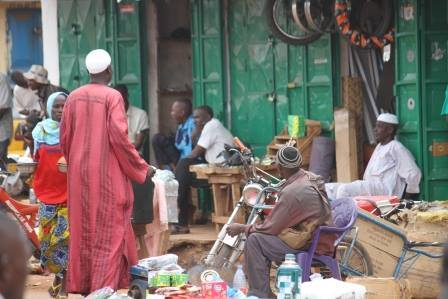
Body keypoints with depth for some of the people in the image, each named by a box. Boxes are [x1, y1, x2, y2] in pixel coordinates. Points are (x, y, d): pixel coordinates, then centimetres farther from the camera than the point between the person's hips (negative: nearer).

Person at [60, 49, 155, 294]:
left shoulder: (74, 97, 3)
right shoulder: (112, 96, -11)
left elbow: (64, 137, 6)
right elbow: (119, 137, -16)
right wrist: (142, 168, -6)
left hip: (79, 173, 5)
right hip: (107, 173, -5)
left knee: (83, 228, 13)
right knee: (109, 230, 0)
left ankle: (82, 283, 17)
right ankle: (104, 285, -6)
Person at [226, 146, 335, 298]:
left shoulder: (292, 192, -23)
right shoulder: (312, 178, 4)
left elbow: (270, 227, -15)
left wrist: (242, 228, -2)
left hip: (310, 245, -10)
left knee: (254, 241, -13)